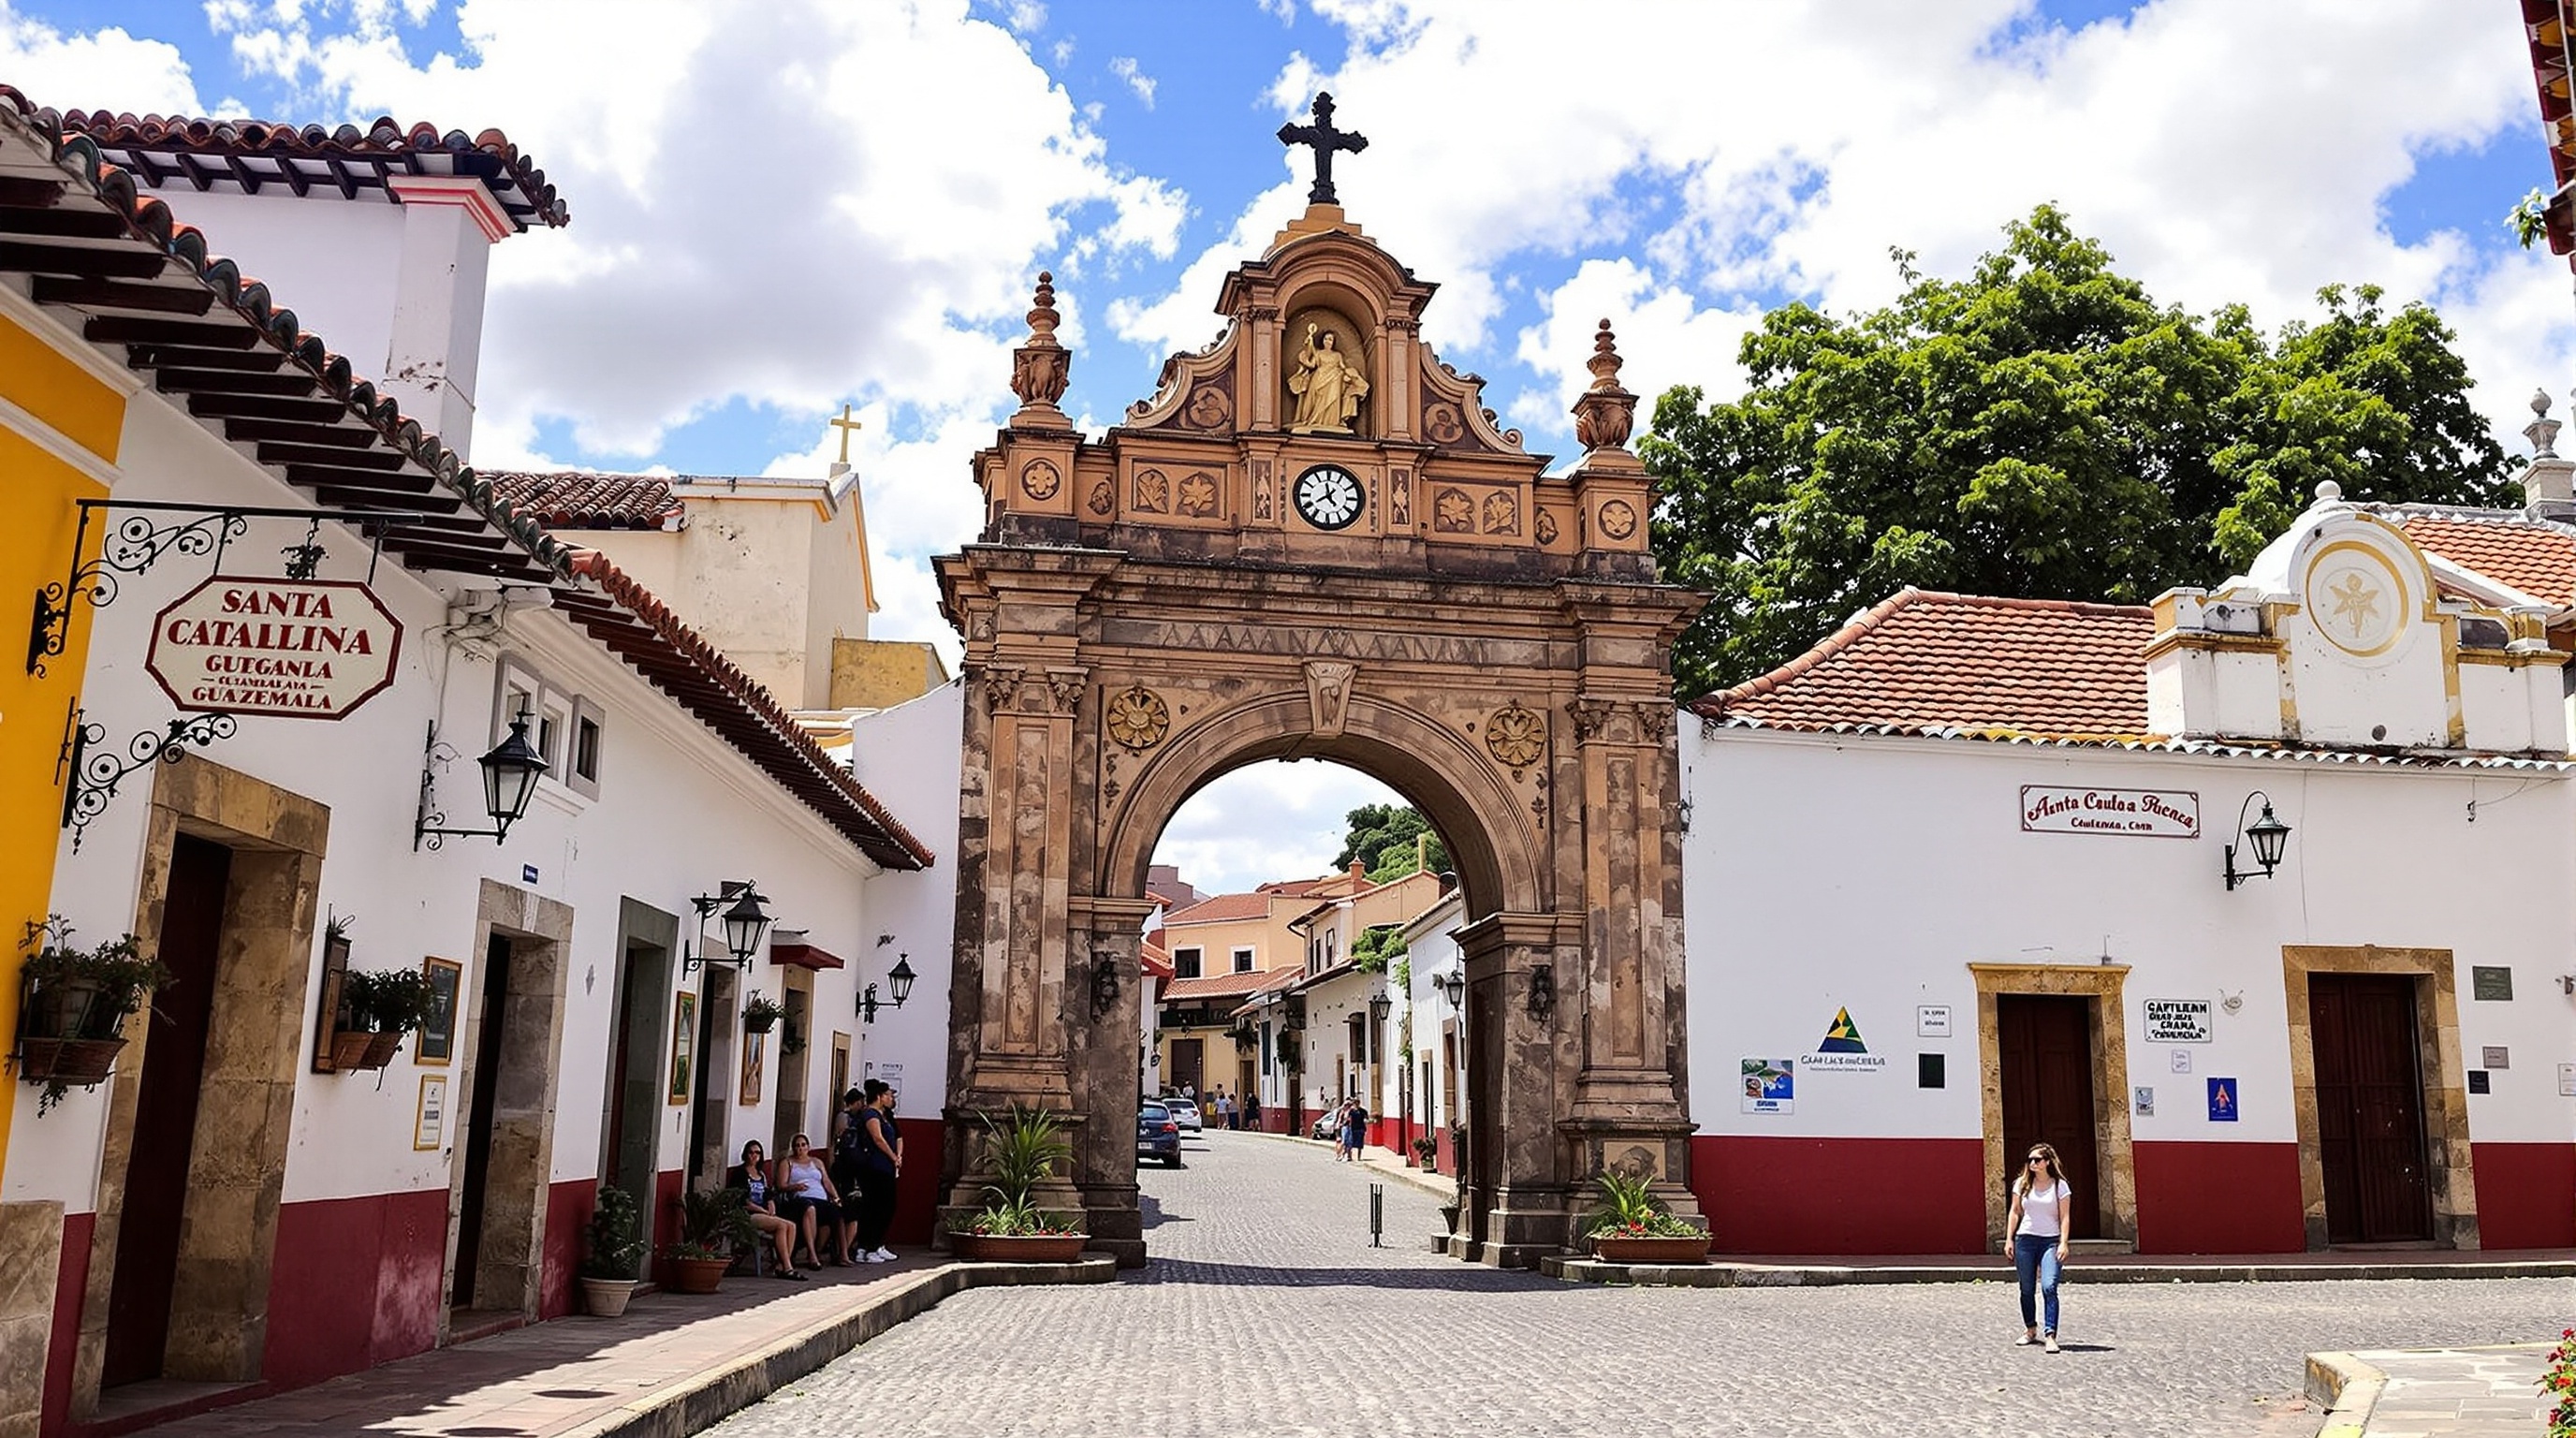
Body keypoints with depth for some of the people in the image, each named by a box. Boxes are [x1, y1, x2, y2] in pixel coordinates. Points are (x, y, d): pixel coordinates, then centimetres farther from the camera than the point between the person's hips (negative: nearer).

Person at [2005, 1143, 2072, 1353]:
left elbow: (2064, 1217, -1)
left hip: (2051, 1241, -3)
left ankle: (2050, 1336, -17)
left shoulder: (2060, 1185, 1)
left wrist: (2063, 1243, -11)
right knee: (2027, 1289, 8)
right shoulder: (2022, 1184, 7)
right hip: (2025, 1240, 3)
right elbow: (2015, 1212, 11)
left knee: (2049, 1287, -17)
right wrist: (2009, 1239, 5)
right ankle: (2030, 1330, 26)